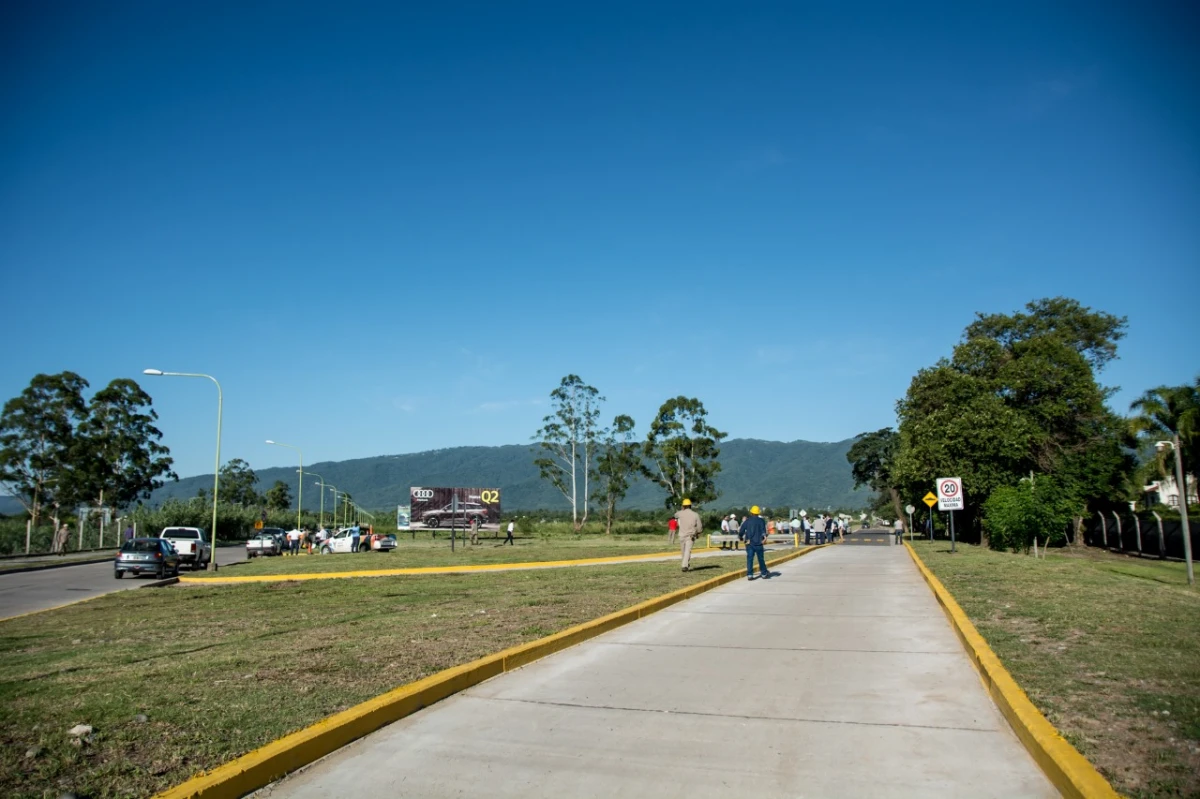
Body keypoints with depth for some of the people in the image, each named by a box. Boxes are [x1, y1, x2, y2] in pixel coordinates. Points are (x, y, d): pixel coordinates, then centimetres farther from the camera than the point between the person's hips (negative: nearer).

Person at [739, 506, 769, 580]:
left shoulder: (747, 521, 3)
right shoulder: (761, 521, -1)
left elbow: (741, 531, 7)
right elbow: (763, 531, -11)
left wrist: (741, 537, 24)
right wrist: (764, 536, 5)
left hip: (749, 543, 1)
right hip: (758, 543, -1)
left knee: (749, 559, 2)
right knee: (761, 559, 12)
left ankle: (749, 575, -3)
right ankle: (764, 574, 21)